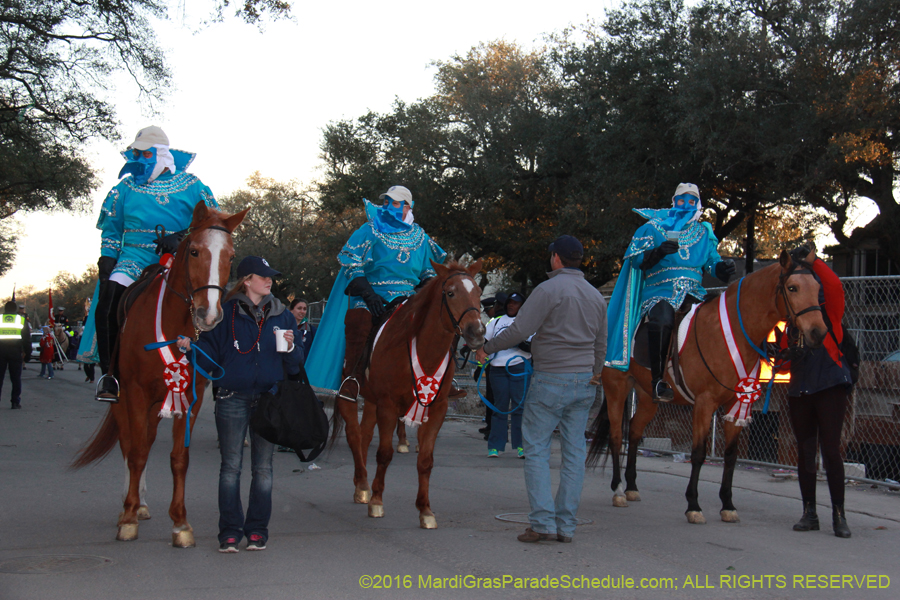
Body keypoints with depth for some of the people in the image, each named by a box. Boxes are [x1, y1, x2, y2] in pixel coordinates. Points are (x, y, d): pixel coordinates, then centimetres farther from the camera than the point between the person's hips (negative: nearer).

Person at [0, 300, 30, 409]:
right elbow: (27, 339, 5)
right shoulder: (22, 320, 6)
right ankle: (16, 402, 3)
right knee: (16, 378, 5)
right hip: (16, 352, 0)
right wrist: (27, 353, 11)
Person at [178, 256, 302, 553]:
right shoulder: (225, 313, 2)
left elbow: (294, 365, 9)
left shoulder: (282, 316, 8)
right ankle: (230, 531, 9)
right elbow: (211, 354, 1)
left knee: (263, 467, 7)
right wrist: (191, 346, -17)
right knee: (231, 466, 2)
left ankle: (257, 529, 16)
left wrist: (290, 347, -11)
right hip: (233, 400, -2)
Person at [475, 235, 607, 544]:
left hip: (550, 380, -6)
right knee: (574, 452, 7)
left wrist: (487, 348, -2)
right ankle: (566, 524, 10)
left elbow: (519, 330, -16)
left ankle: (543, 522, -5)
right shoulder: (596, 296, 11)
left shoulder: (549, 290, -12)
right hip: (584, 382, 7)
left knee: (536, 449, 1)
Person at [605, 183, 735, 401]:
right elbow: (635, 260, 1)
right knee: (662, 320, -37)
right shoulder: (653, 228, 9)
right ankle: (657, 381, -31)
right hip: (660, 291, -4)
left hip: (693, 292, 4)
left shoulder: (704, 233, 20)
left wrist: (723, 268, -7)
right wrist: (658, 252, -17)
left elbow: (712, 263, 17)